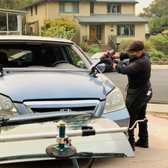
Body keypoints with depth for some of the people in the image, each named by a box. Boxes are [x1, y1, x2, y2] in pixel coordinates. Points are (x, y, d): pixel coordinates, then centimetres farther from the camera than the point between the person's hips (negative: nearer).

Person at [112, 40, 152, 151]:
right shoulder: (144, 55, -1)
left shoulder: (141, 63, -30)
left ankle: (130, 143, 1)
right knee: (141, 116, 21)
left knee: (130, 118, -4)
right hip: (145, 92, 10)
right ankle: (143, 141, 32)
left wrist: (116, 66, -13)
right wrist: (119, 56, -4)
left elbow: (125, 70, -32)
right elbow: (129, 56, 12)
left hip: (137, 93, -10)